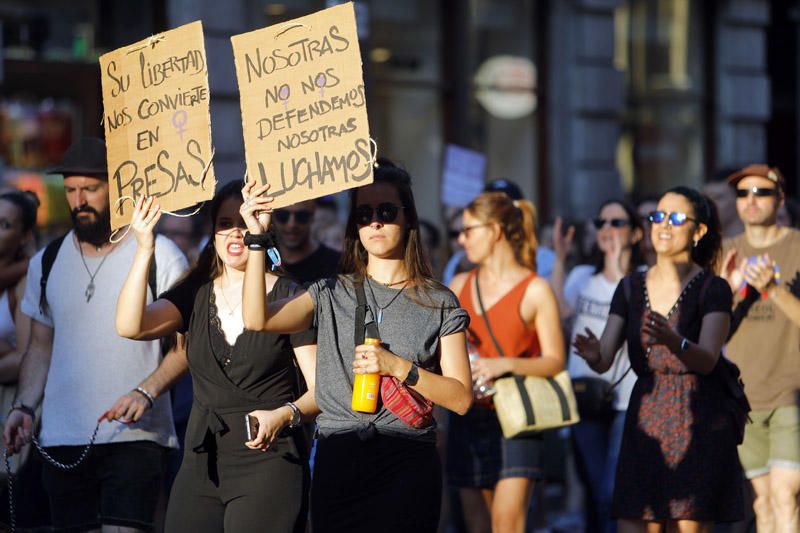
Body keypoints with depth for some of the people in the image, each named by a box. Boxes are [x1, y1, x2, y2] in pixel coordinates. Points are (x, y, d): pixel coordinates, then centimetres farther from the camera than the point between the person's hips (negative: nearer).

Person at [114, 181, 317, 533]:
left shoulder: (288, 297, -4)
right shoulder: (195, 295, 8)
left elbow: (320, 388, -5)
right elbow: (130, 326, -8)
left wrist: (284, 414, -25)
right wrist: (144, 249, -15)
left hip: (268, 461, -4)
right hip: (202, 463, 4)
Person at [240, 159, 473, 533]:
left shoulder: (438, 303, 5)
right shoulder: (331, 294, 11)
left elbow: (461, 398, -1)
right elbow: (257, 318, -5)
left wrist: (398, 367, -14)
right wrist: (257, 238, -10)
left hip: (407, 464, -2)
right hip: (338, 463, 2)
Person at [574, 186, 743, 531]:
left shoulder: (712, 289, -3)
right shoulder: (631, 288, 10)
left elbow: (707, 359, -16)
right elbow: (605, 361, 3)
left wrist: (675, 343, -38)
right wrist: (592, 354, -21)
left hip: (699, 424, -4)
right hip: (645, 421, 4)